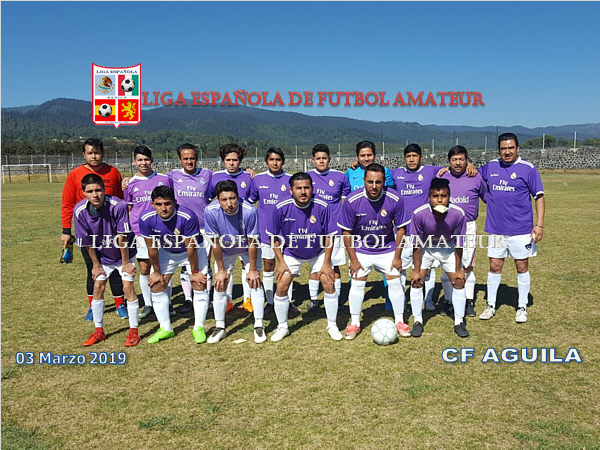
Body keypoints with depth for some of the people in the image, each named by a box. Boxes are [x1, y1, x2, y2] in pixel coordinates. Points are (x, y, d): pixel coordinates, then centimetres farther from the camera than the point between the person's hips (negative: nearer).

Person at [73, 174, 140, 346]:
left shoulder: (118, 205, -32)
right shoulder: (80, 210, -21)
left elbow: (122, 237, -25)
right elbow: (88, 242, -10)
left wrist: (125, 262, -17)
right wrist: (96, 265, -3)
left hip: (124, 254, -3)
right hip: (102, 256, 3)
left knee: (128, 286, -8)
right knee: (98, 287, 4)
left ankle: (134, 331, 3)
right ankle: (99, 331, 20)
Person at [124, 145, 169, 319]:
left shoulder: (164, 179, 3)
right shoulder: (130, 184, 4)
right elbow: (129, 209, 11)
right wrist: (132, 232, 3)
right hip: (141, 231, 1)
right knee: (144, 269, 6)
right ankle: (148, 304, 20)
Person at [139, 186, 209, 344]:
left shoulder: (188, 217, -36)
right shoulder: (146, 219, -26)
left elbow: (191, 248, -26)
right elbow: (152, 248, -13)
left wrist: (194, 272, -16)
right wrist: (156, 272, -4)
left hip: (193, 250, -3)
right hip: (166, 252, 3)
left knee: (200, 285, -9)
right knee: (157, 286, 0)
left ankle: (199, 328, 7)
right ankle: (165, 329, 15)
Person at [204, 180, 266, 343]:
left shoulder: (249, 211, -35)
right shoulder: (210, 211, -31)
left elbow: (252, 241, -24)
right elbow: (215, 242, -19)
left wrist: (252, 269, -17)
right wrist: (220, 269, -12)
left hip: (248, 249, -1)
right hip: (224, 251, 1)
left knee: (254, 281, -9)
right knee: (220, 285, -2)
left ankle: (259, 326, 5)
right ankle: (220, 327, 13)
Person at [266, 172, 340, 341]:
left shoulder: (321, 207, -24)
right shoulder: (281, 208, -23)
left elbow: (329, 235, -12)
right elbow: (274, 236, -9)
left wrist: (326, 263, -11)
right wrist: (280, 262, -10)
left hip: (318, 253, 0)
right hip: (291, 253, 0)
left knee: (329, 284, -8)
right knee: (281, 287, -7)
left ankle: (332, 325, 14)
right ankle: (282, 327, 15)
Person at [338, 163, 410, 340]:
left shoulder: (395, 199, -20)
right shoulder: (352, 200, -21)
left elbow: (401, 228, -7)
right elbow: (347, 231, -11)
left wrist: (397, 256, -7)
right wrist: (353, 259, -10)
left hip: (387, 249, 1)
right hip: (361, 249, 0)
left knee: (395, 282, 1)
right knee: (357, 283, -2)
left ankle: (399, 321, 19)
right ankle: (354, 323, 14)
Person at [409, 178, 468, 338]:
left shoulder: (458, 214, -29)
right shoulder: (419, 214, -32)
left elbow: (458, 245, -15)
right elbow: (416, 244, -19)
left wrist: (458, 269, -8)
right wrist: (417, 270, -14)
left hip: (448, 248, 1)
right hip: (426, 248, -1)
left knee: (459, 281, -3)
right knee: (416, 281, -8)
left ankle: (459, 322, 13)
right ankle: (418, 321, 7)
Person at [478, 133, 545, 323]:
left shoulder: (528, 169, -5)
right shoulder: (491, 167, 5)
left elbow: (539, 197, -3)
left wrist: (539, 224, -10)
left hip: (521, 229, -3)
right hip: (496, 229, 3)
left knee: (522, 267, 7)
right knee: (494, 267, 8)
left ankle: (522, 308, 21)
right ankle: (491, 306, 21)